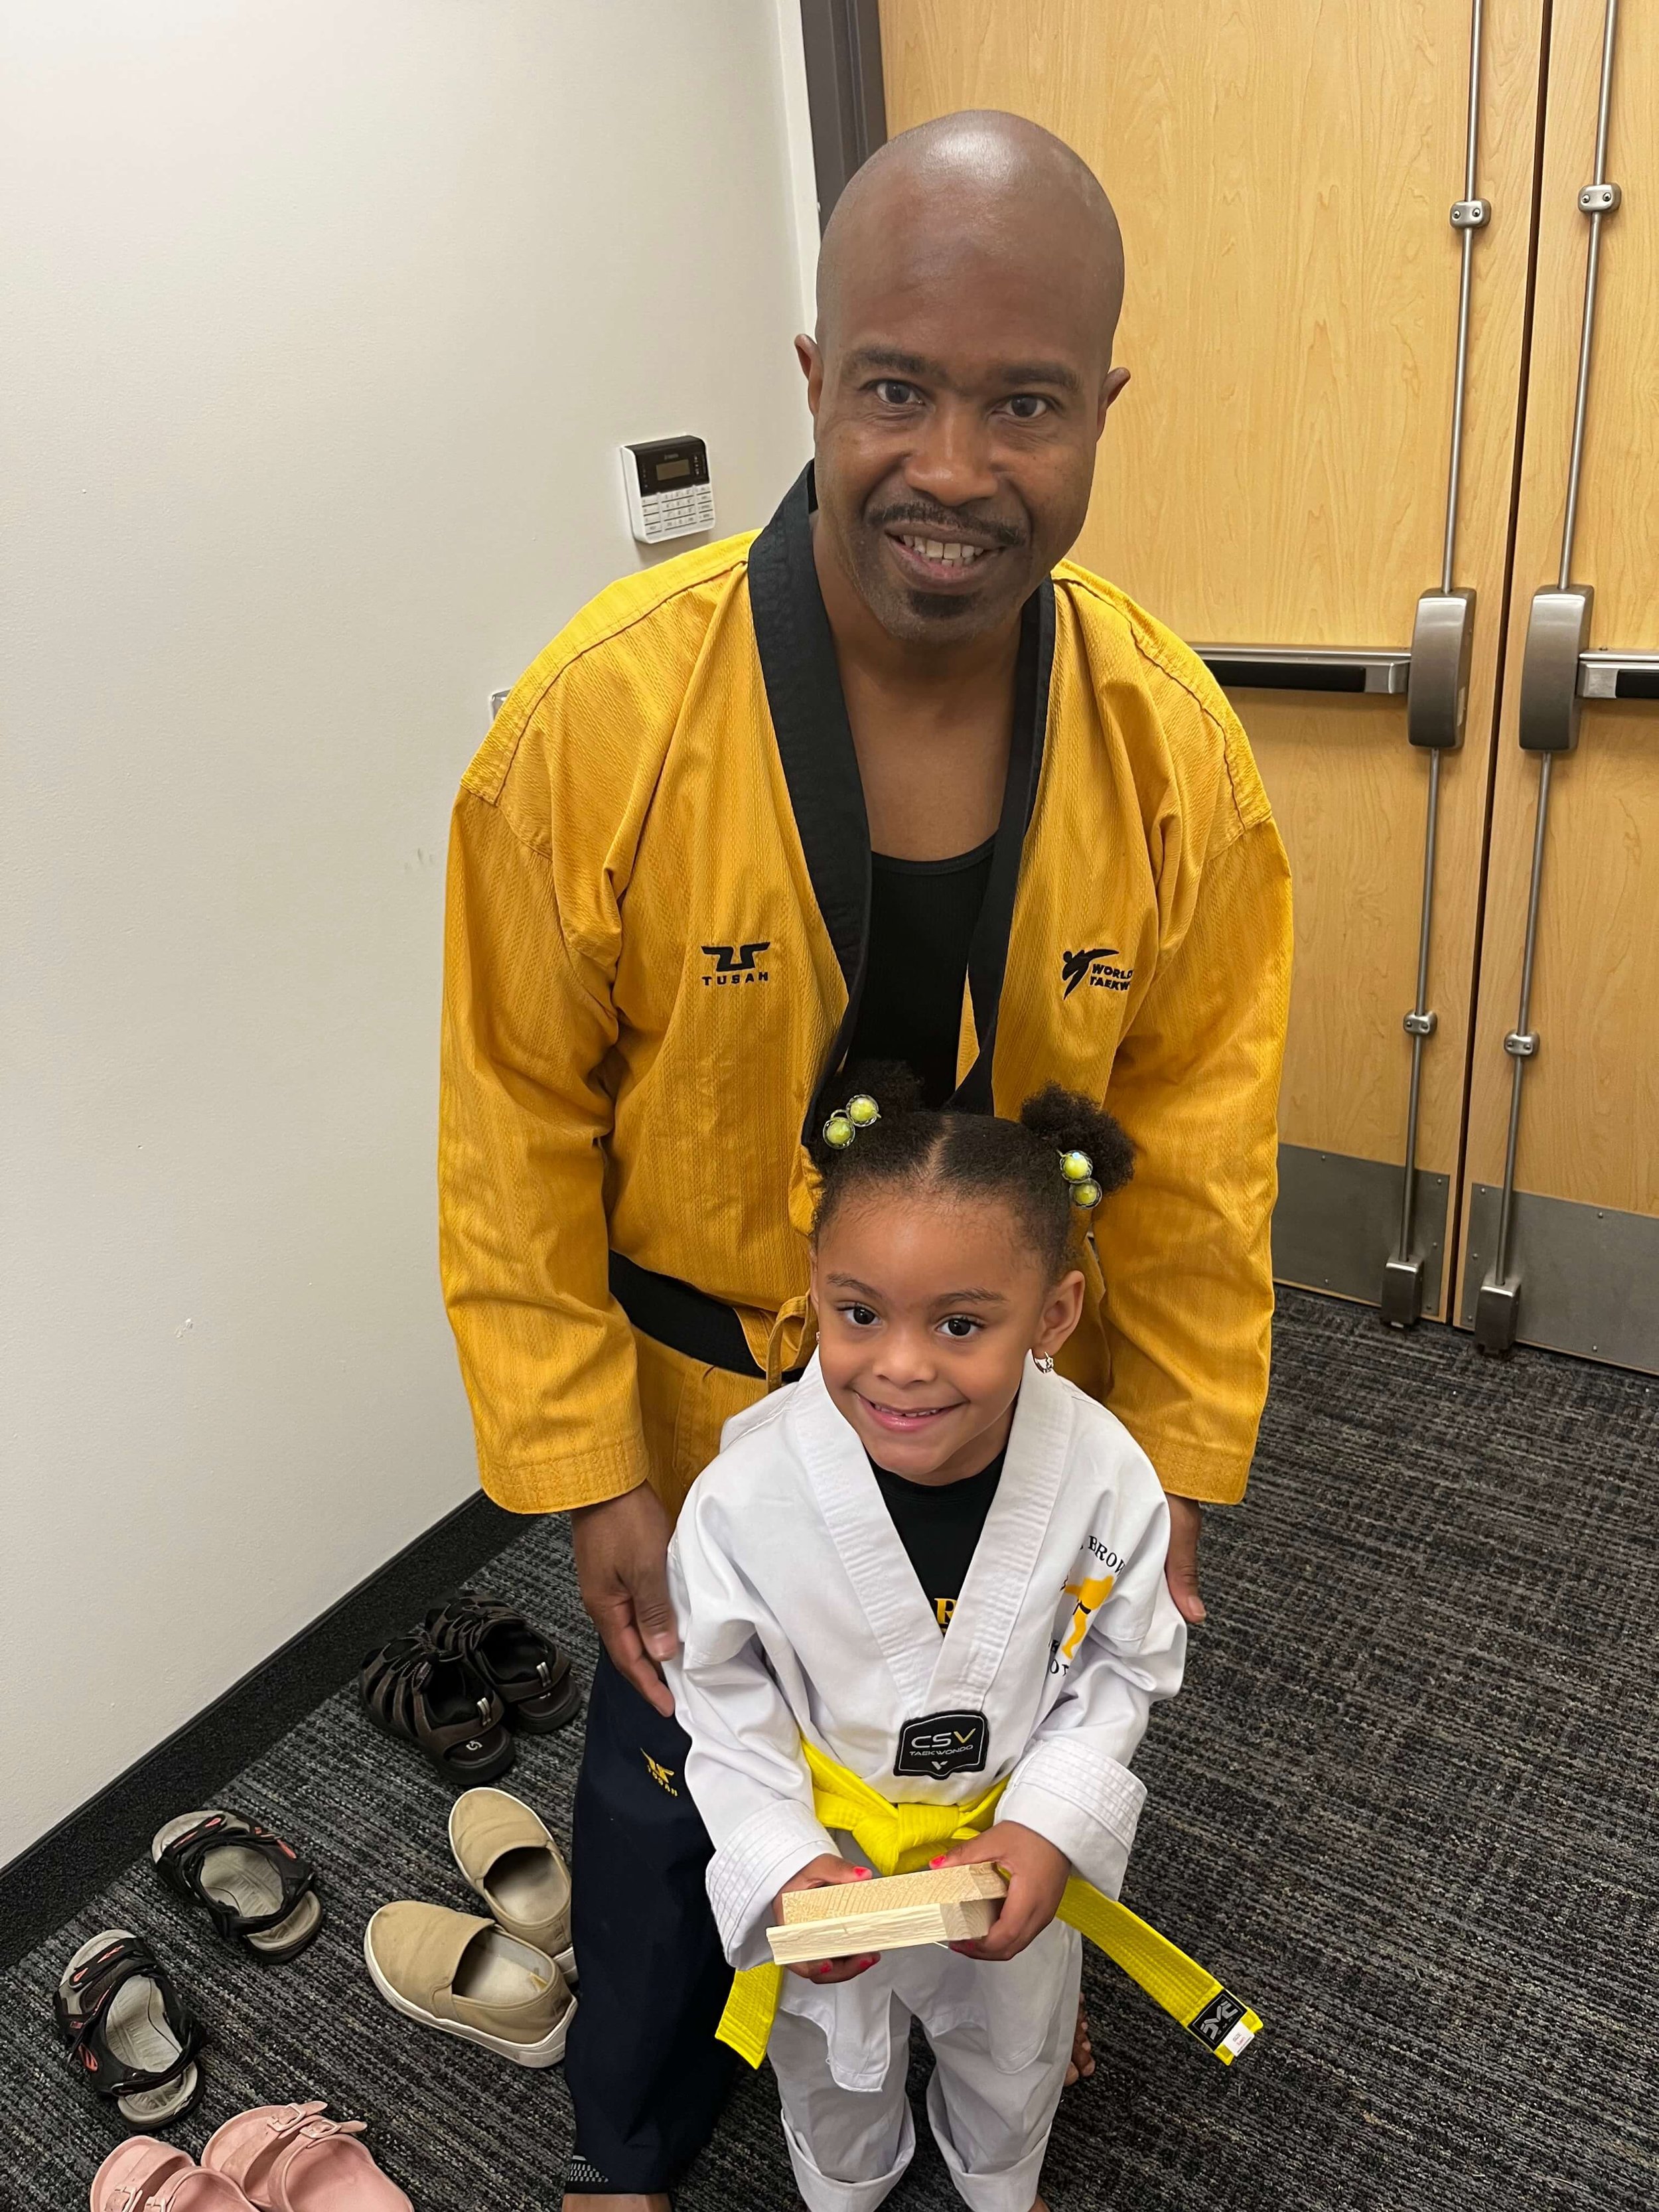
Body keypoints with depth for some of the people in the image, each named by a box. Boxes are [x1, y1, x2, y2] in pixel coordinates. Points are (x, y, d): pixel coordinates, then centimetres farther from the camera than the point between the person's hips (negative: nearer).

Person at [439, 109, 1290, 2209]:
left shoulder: (1175, 742, -16)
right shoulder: (599, 718, -24)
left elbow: (1195, 1133, -6)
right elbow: (521, 1133, -15)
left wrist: (1176, 1458, -2)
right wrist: (582, 1473, -11)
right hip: (705, 1403, -2)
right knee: (674, 1775, 20)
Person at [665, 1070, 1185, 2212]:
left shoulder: (1105, 1478, -29)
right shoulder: (747, 1496, -32)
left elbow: (1124, 1670, -12)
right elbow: (727, 1703, -15)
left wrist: (1049, 1828, -22)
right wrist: (786, 1866, -21)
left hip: (1013, 1853, 1)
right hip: (828, 1861, -1)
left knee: (1014, 2051, 32)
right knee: (834, 2062, 30)